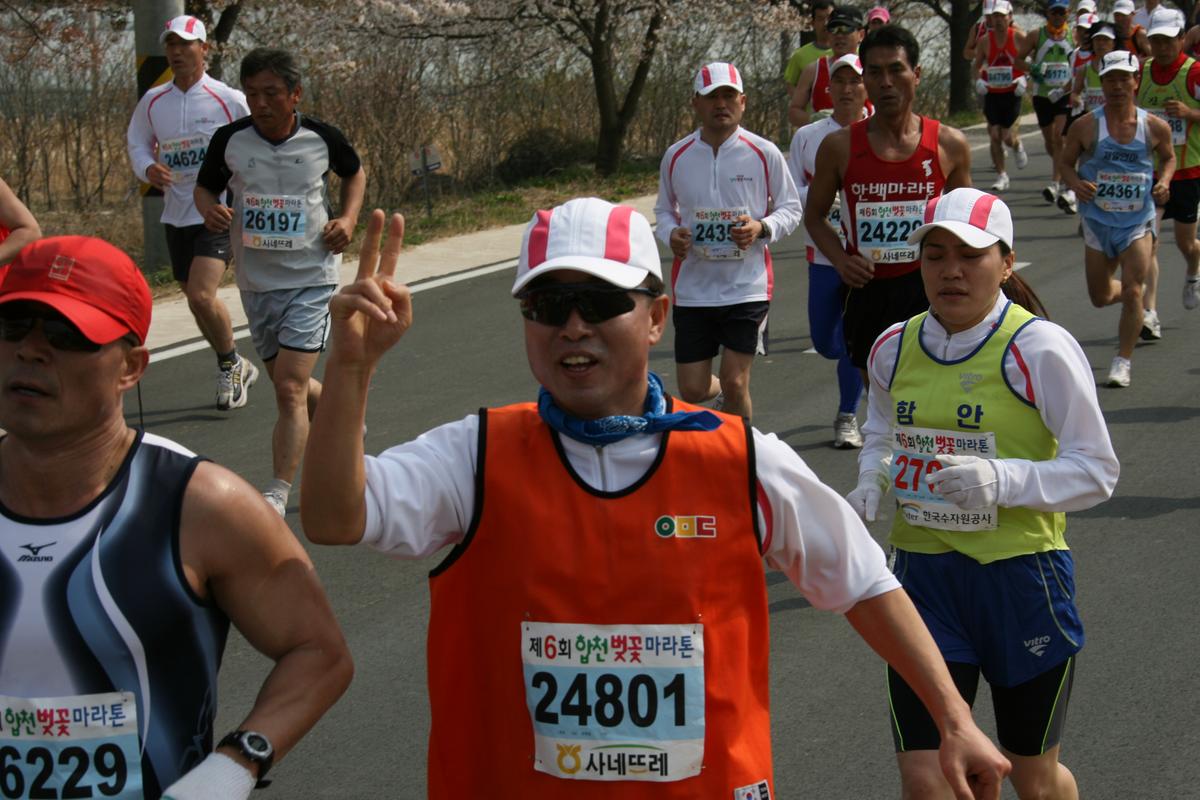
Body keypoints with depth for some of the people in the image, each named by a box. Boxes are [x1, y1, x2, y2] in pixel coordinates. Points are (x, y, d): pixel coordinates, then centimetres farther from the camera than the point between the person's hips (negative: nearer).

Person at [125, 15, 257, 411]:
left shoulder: (229, 99, -8)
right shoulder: (153, 101, 6)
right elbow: (136, 142, 17)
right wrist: (148, 169, -4)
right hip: (176, 215, 6)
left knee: (202, 295, -19)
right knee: (197, 301, 11)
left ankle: (230, 364, 4)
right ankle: (235, 368, 30)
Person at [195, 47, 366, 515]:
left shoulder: (321, 138, -6)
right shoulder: (230, 140, -5)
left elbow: (354, 173, 15)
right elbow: (205, 187, 11)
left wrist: (348, 218, -2)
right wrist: (211, 211, -13)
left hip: (311, 279, -3)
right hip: (255, 280, 4)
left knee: (290, 389, -15)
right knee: (288, 384, 16)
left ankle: (278, 494, -13)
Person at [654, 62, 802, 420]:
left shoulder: (764, 153, -3)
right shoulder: (676, 156, 3)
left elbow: (791, 208, 6)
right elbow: (664, 209, 17)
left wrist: (761, 228, -15)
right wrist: (670, 233, -6)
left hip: (748, 286, -2)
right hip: (693, 289, 2)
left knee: (734, 382, -7)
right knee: (692, 390, 4)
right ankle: (723, 396, 41)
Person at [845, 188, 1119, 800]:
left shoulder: (1039, 348, -13)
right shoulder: (894, 348, 2)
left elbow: (1098, 472, -13)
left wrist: (1002, 480, -29)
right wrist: (871, 482, 0)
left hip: (1021, 575, -3)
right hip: (923, 572, 3)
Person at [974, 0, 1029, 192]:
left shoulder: (1019, 37, -6)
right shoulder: (985, 40, 0)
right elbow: (977, 65, 10)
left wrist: (1024, 78, -14)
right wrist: (978, 80, -8)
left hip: (1012, 93, -2)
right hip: (991, 93, 2)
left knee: (1007, 136, -5)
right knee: (994, 136, -3)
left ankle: (1017, 145, 33)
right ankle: (1001, 176, 7)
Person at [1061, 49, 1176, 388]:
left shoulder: (1154, 127, -5)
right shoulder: (1086, 126, -8)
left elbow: (1169, 157, 13)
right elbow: (1066, 162, 3)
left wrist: (1164, 180, -7)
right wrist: (1076, 183, -18)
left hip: (1139, 222, -1)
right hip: (1098, 221, 1)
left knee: (1132, 291, -13)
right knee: (1100, 297, 13)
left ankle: (1122, 363, -3)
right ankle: (1139, 302, 48)